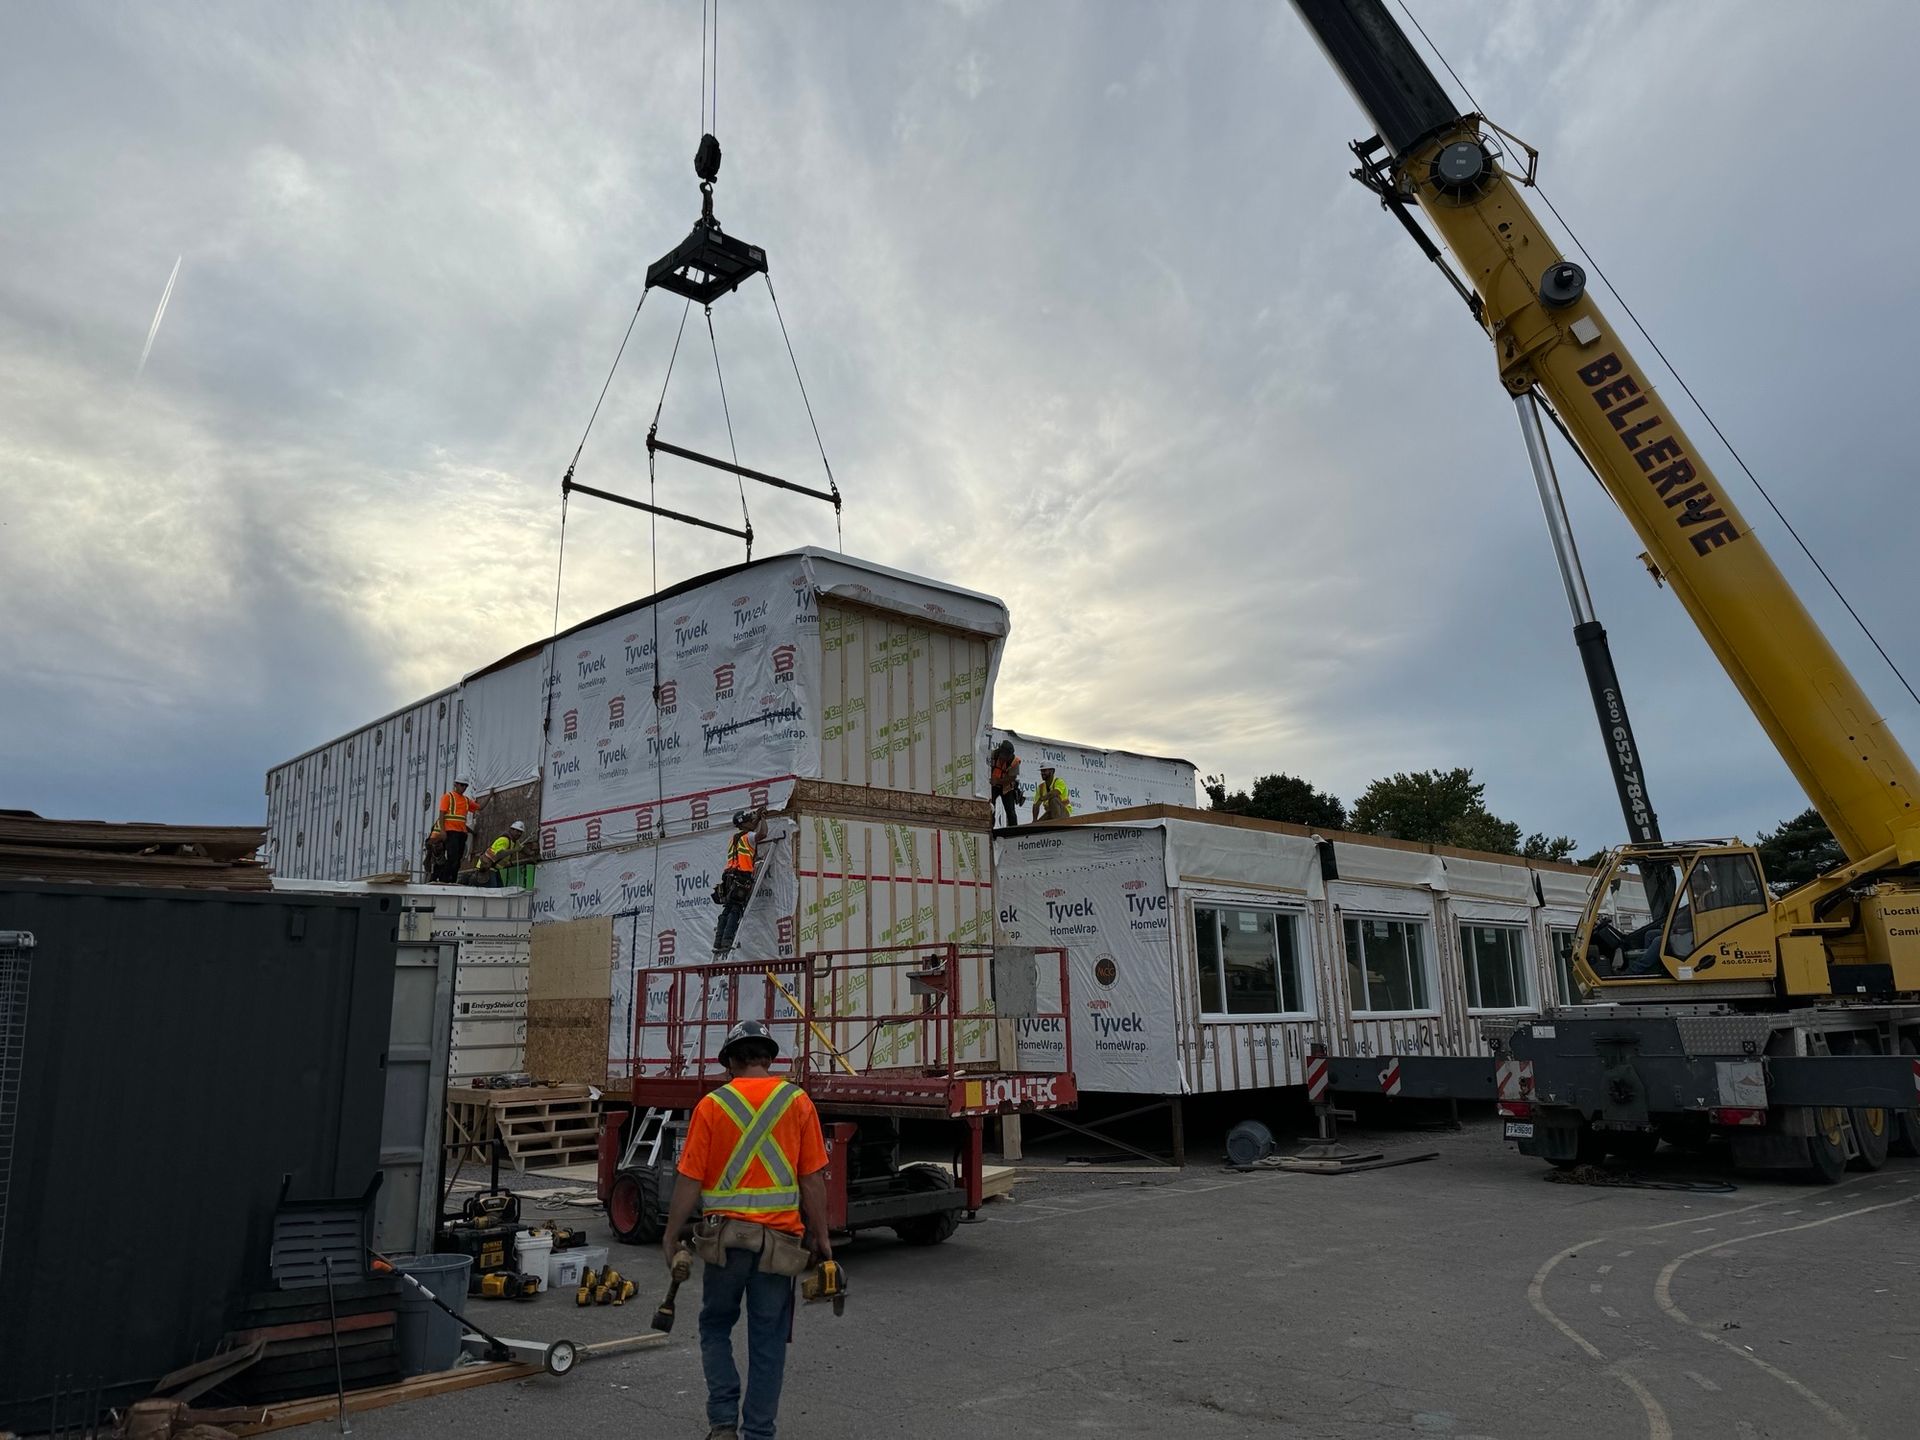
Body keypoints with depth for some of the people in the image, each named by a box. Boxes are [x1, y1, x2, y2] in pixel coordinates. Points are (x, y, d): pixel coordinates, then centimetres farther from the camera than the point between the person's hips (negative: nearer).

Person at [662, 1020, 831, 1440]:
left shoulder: (712, 1105, -3)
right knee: (768, 1340, 11)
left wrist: (671, 1237, 6)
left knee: (716, 1327, 19)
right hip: (779, 1238, 1)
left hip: (725, 1235, 0)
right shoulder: (797, 1101, -2)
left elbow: (690, 1180, -4)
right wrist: (821, 1237, 7)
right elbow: (813, 1178, -2)